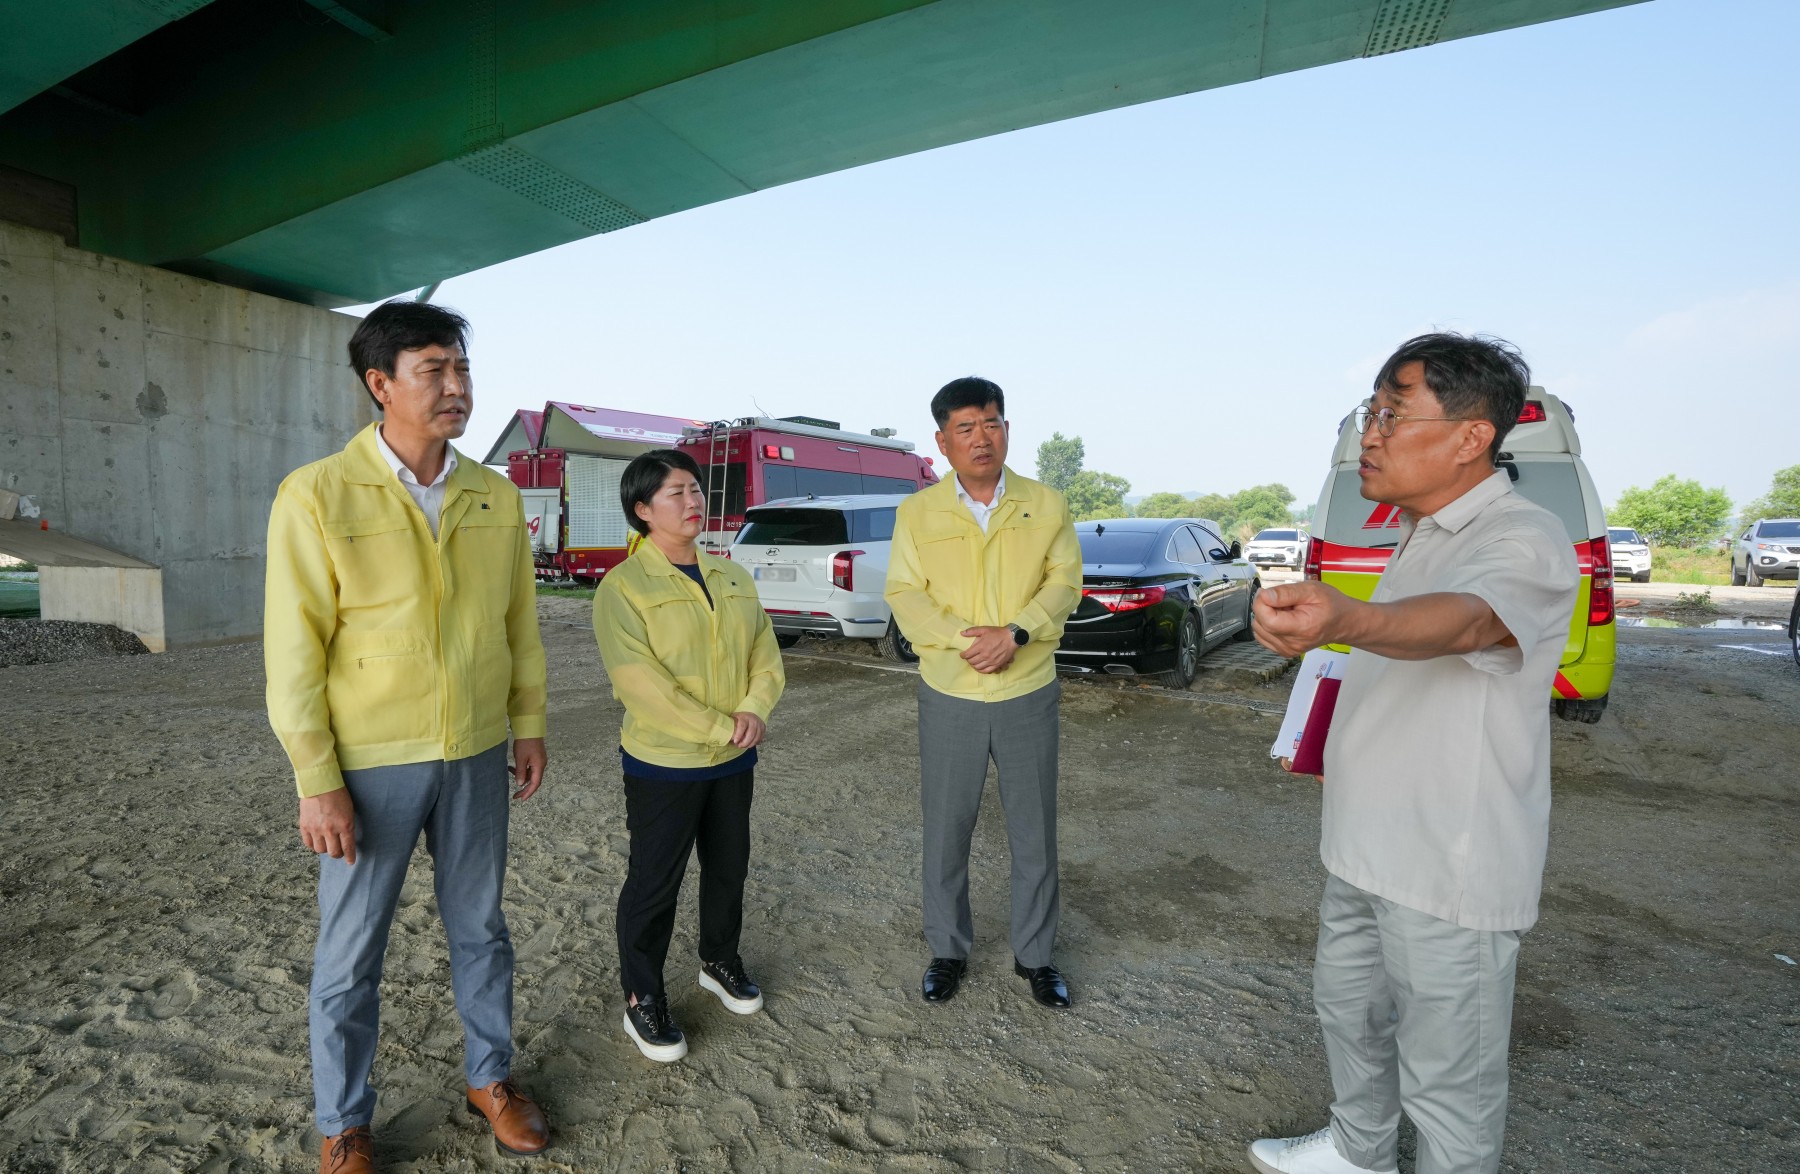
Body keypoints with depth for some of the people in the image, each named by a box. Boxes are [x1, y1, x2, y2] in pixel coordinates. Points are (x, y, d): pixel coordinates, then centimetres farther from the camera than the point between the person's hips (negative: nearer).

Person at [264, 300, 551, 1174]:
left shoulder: (496, 498, 0)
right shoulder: (318, 495, -12)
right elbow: (294, 649, -11)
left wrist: (528, 726, 6)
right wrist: (316, 782, -11)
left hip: (477, 757, 4)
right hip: (370, 764, -3)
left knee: (480, 927, 18)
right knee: (351, 952, 12)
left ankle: (490, 1077, 39)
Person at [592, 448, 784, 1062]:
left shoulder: (732, 576, 6)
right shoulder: (623, 586, -14)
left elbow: (766, 656, 5)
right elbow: (641, 683, -22)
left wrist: (754, 709, -15)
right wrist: (723, 730, -20)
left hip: (733, 760, 6)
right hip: (662, 763, -6)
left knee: (729, 868, 20)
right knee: (654, 883, 8)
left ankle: (720, 961, 43)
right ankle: (642, 997, 28)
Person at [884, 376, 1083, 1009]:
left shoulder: (1046, 505, 1)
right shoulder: (917, 512, -1)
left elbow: (1064, 582, -4)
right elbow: (903, 595, -6)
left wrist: (1015, 632, -21)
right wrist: (964, 638, -20)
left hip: (1029, 694, 1)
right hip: (948, 696, 0)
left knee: (1034, 833, 12)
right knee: (946, 832, 12)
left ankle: (1035, 954, 32)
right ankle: (948, 950, 33)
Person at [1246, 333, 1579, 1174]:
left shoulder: (1526, 543, -20)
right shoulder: (1422, 533, 9)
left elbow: (1459, 622, -44)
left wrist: (1345, 620, -62)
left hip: (1449, 873, -9)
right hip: (1364, 850, 9)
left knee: (1447, 1074, 7)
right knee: (1348, 1008, 25)